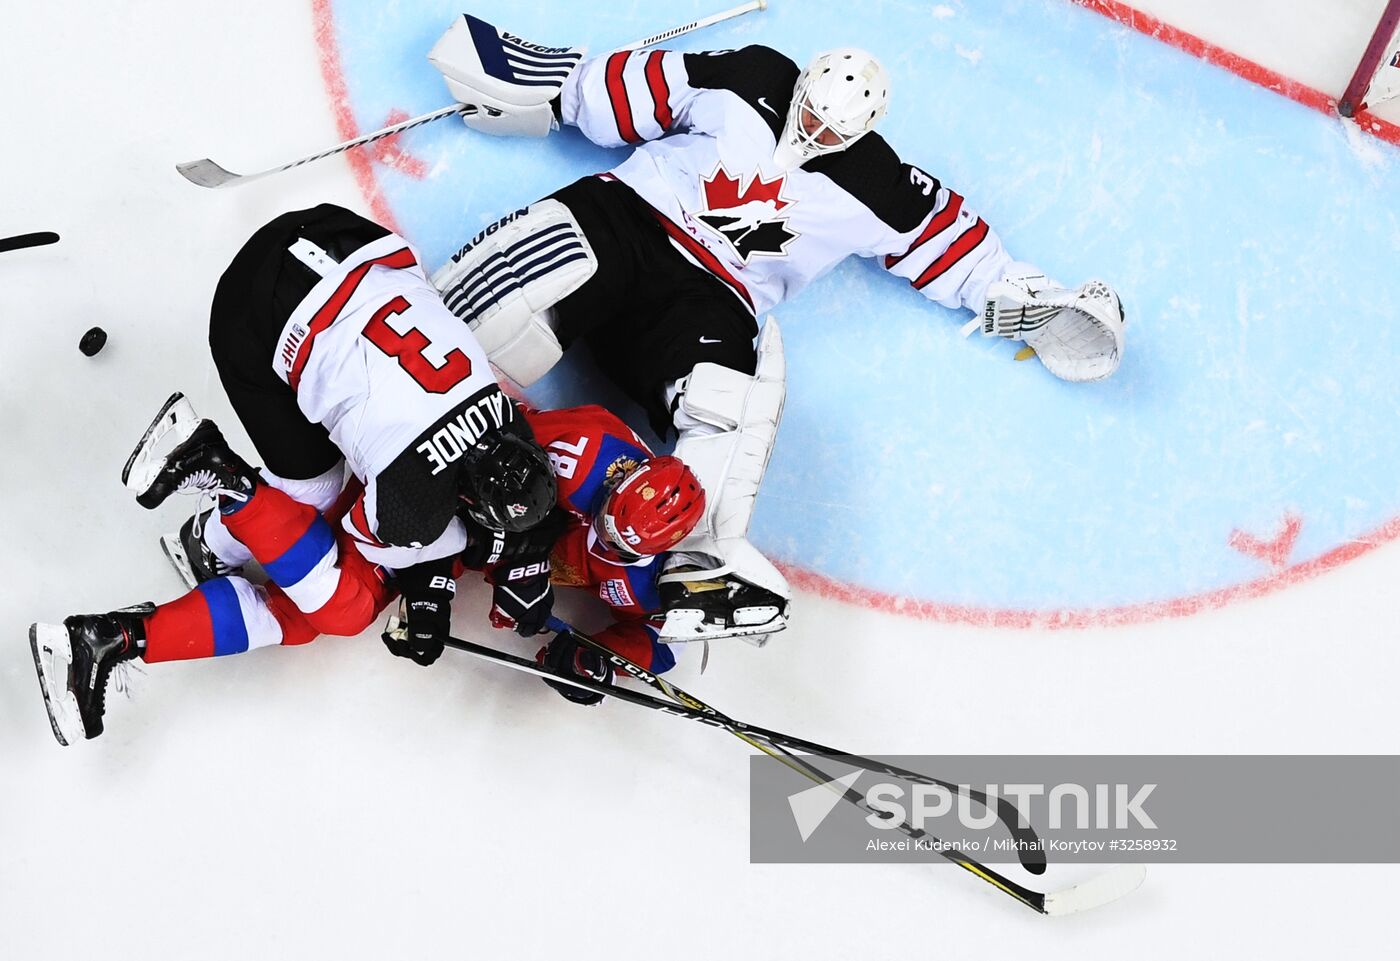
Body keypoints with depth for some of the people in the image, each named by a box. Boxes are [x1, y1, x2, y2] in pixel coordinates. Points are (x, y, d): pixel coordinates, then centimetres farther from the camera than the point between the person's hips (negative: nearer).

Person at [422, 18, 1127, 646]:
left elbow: (955, 243, 14)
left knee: (729, 394, -31)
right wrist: (546, 85, 12)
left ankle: (708, 561, -33)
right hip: (627, 214, 0)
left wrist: (1029, 299, 7)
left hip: (711, 301, 1)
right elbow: (624, 92, 14)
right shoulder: (748, 82, 7)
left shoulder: (875, 189, 7)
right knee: (549, 273, -34)